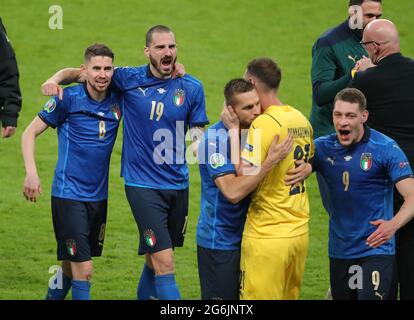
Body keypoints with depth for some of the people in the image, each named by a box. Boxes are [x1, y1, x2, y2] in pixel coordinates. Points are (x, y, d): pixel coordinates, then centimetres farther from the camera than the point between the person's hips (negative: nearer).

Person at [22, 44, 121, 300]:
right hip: (69, 194, -5)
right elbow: (30, 133, -2)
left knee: (72, 266, 17)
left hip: (99, 196, 5)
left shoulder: (118, 100, 2)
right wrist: (31, 172, -14)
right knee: (83, 269, -12)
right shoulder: (69, 98, -9)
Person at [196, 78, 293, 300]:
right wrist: (270, 161, -31)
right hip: (220, 240, -8)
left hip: (245, 236, 8)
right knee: (222, 298, -3)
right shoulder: (216, 138, -20)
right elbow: (233, 191, -28)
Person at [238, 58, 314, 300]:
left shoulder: (264, 124, -17)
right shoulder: (302, 120, 8)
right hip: (300, 232, 8)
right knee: (290, 295, 15)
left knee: (259, 297, -2)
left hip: (267, 236, -8)